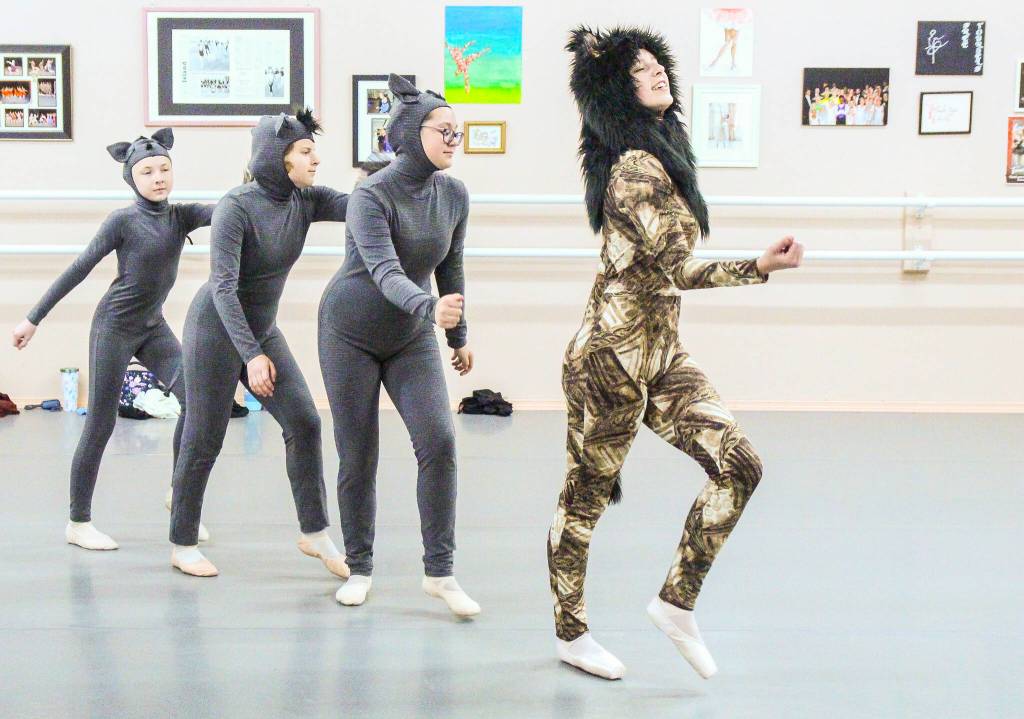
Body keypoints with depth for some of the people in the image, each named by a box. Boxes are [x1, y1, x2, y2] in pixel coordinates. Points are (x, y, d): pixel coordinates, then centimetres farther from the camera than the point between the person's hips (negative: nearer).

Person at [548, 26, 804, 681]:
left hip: (662, 351, 9)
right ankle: (571, 633, 22)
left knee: (740, 465, -1)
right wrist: (762, 266, -17)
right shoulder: (637, 167, -16)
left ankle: (678, 600, 12)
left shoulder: (662, 156, 14)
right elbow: (676, 268, -19)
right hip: (614, 354, -9)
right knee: (587, 494, 6)